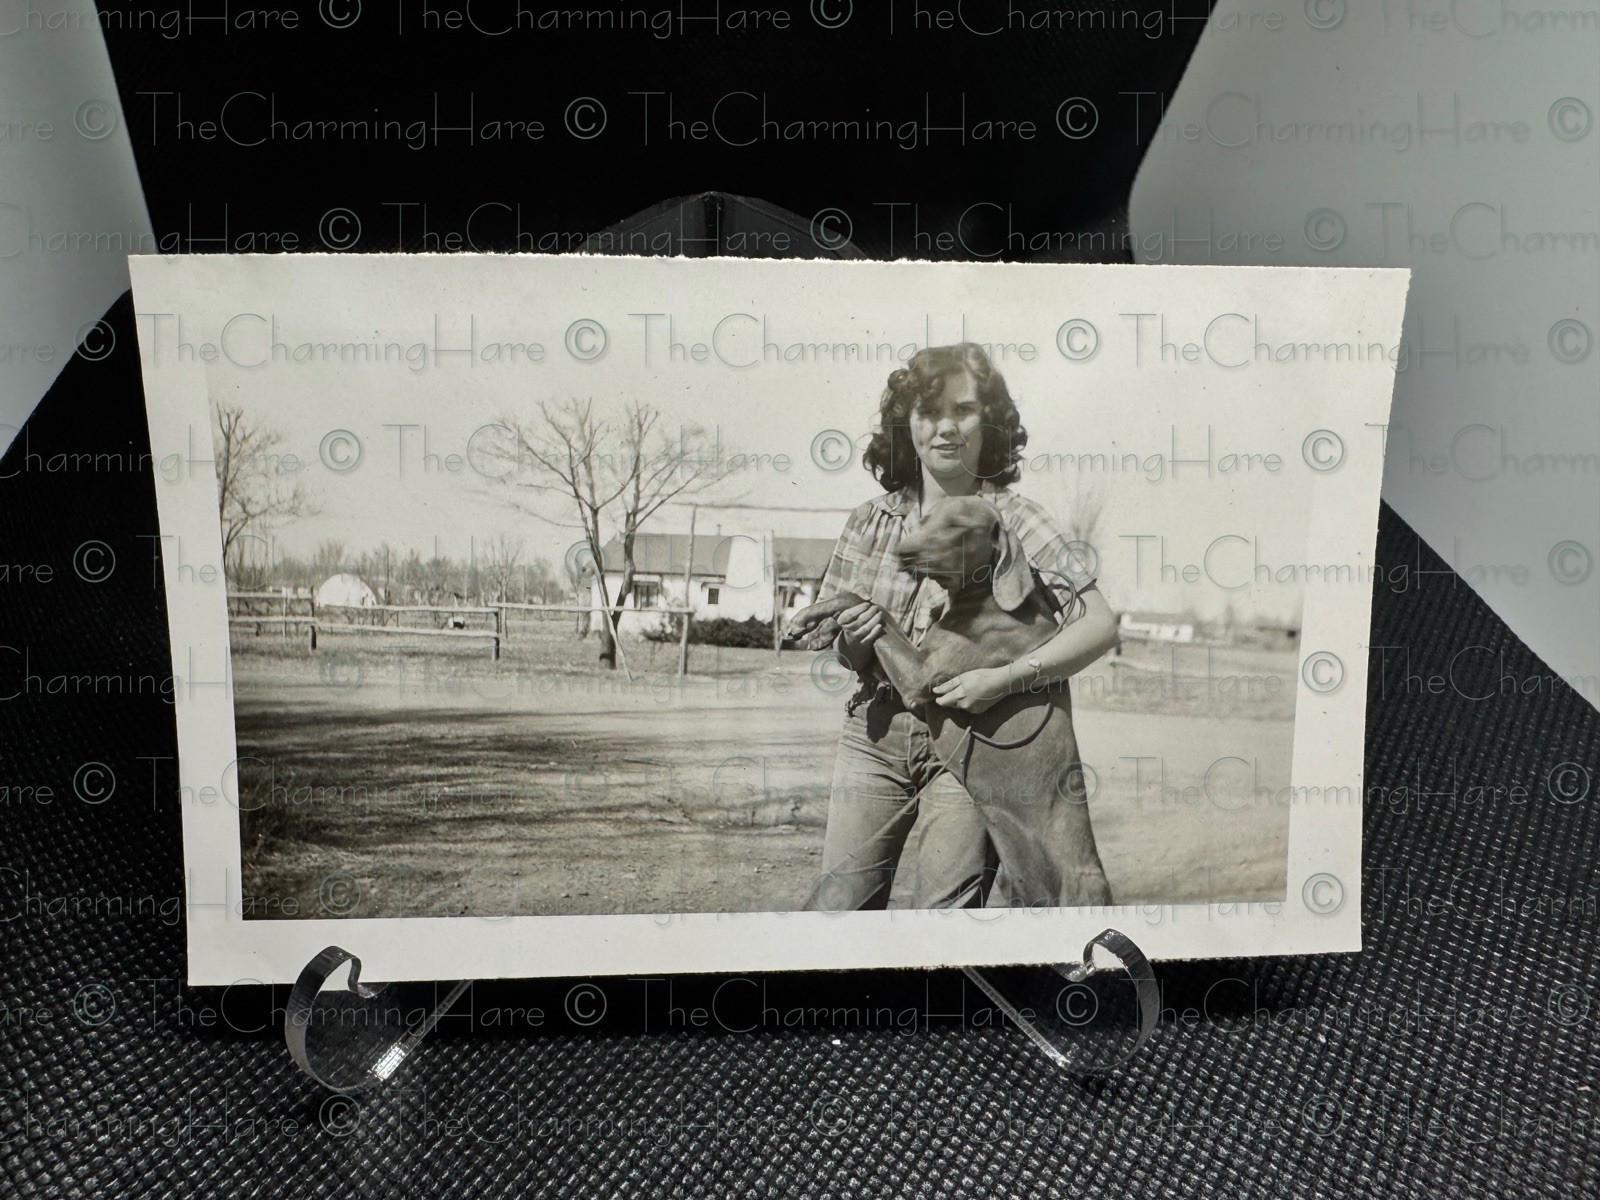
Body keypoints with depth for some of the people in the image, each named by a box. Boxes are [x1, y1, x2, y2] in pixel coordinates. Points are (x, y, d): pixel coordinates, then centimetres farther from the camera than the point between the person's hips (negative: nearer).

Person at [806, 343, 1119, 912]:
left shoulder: (1014, 520, -6)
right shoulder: (870, 520, 4)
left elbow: (1101, 624, -14)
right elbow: (846, 656, 10)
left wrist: (1003, 680, -22)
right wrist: (853, 640, -13)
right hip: (875, 732, 3)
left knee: (943, 912, -6)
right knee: (839, 905, -2)